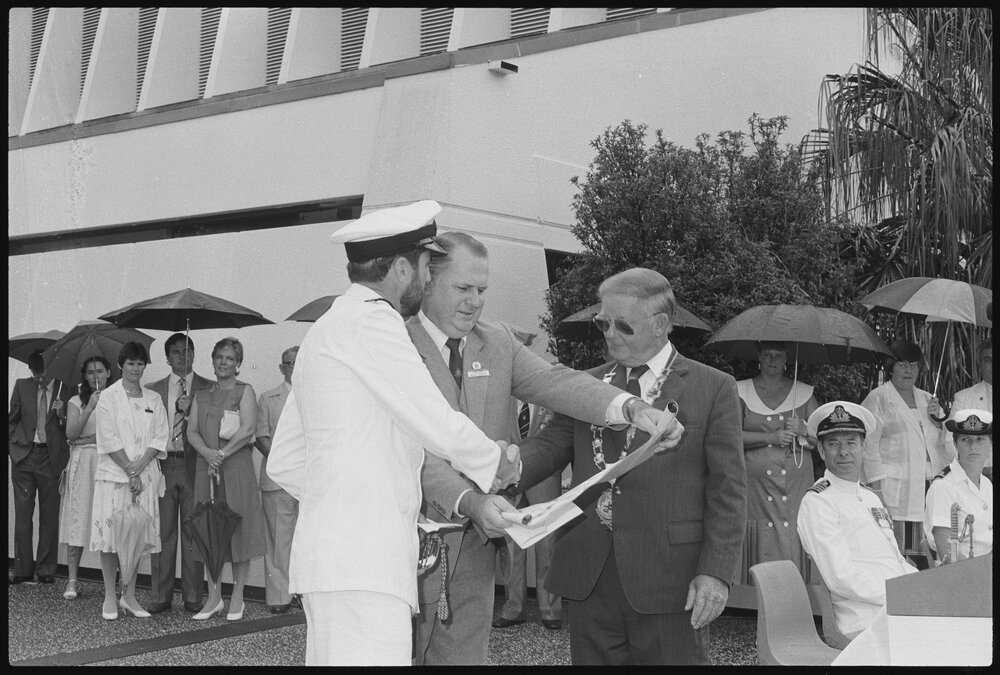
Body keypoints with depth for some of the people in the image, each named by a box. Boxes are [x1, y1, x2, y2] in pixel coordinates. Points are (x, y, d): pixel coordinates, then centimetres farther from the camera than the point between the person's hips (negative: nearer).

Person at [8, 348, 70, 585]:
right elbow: (12, 419, 15)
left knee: (49, 516, 2)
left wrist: (62, 415, -18)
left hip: (51, 457, -2)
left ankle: (46, 570, 10)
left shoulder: (66, 391, 0)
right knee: (22, 515, 2)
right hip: (23, 455, 2)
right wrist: (11, 445, 5)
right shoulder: (22, 386, 8)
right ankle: (23, 570, 8)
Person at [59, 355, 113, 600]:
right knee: (78, 521, -4)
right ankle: (72, 581, 0)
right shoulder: (77, 402, 10)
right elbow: (71, 434, -4)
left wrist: (94, 438, -7)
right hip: (82, 464, 0)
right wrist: (89, 408, -13)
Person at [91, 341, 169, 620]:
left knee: (138, 535, 4)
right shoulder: (108, 397, 1)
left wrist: (141, 464, -9)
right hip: (113, 475, -3)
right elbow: (109, 440, -6)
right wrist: (129, 471, -11)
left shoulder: (153, 399, 13)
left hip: (145, 476, 4)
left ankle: (129, 597, 12)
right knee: (111, 534, -4)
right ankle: (109, 598, 4)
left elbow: (161, 436, 5)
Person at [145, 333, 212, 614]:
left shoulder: (207, 389, 7)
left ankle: (192, 597, 6)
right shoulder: (153, 390, 14)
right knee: (162, 532, 2)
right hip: (162, 465, 2)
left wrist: (190, 411, -12)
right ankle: (161, 596, 8)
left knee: (193, 532, 0)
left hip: (193, 466, -2)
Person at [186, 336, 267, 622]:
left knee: (238, 529, -3)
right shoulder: (201, 395, 16)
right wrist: (208, 453, -11)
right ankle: (214, 598, 11)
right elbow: (192, 431, 7)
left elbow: (248, 429, -8)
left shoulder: (244, 391, 3)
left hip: (237, 467, -4)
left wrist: (222, 454, -12)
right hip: (206, 469, 4)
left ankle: (237, 599, 5)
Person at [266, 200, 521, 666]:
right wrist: (499, 462, 7)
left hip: (332, 554, 10)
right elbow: (442, 430, -11)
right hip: (361, 563, -10)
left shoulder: (324, 330, 22)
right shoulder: (371, 321, -8)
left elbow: (283, 463, 25)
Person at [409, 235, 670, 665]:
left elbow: (552, 381, -5)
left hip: (475, 539, 5)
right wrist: (468, 501, -33)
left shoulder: (500, 343, 11)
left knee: (464, 653, 10)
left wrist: (629, 407, -23)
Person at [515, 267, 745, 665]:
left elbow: (728, 490, -3)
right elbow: (550, 443, 2)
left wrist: (716, 572, -12)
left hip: (668, 578, -3)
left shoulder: (714, 389, 1)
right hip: (588, 575, 4)